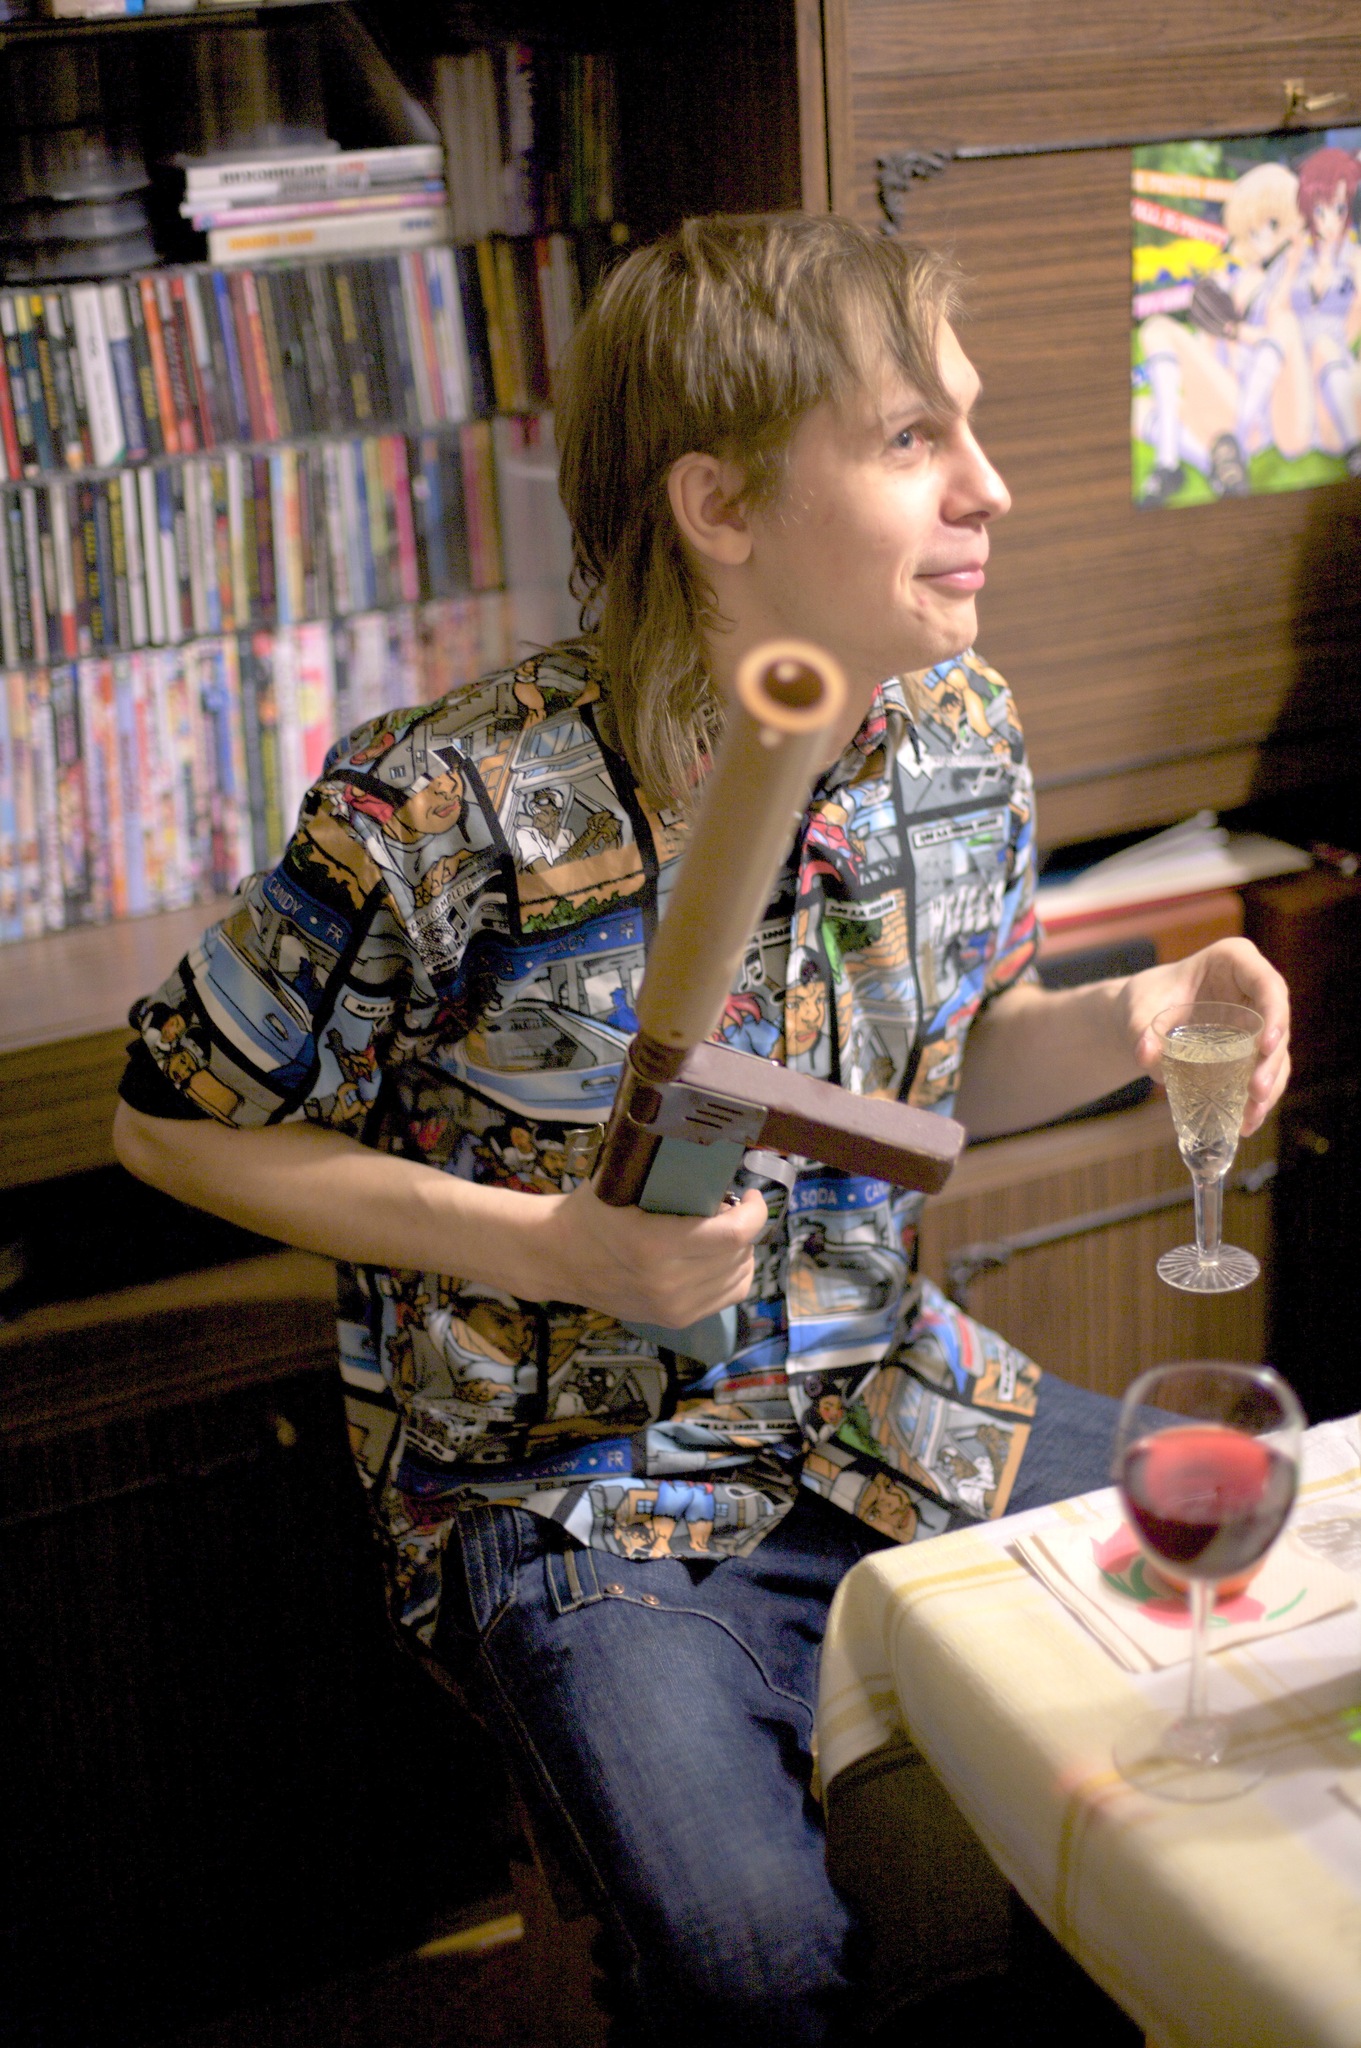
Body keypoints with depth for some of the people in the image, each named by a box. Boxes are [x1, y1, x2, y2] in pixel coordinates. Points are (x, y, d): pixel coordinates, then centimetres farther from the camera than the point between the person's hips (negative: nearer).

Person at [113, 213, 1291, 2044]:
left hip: (900, 1413, 6)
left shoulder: (966, 738, -3)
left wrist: (1125, 1020, -10)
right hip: (577, 1495, -5)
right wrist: (557, 1248, -19)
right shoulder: (449, 814, -22)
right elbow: (180, 1123, -10)